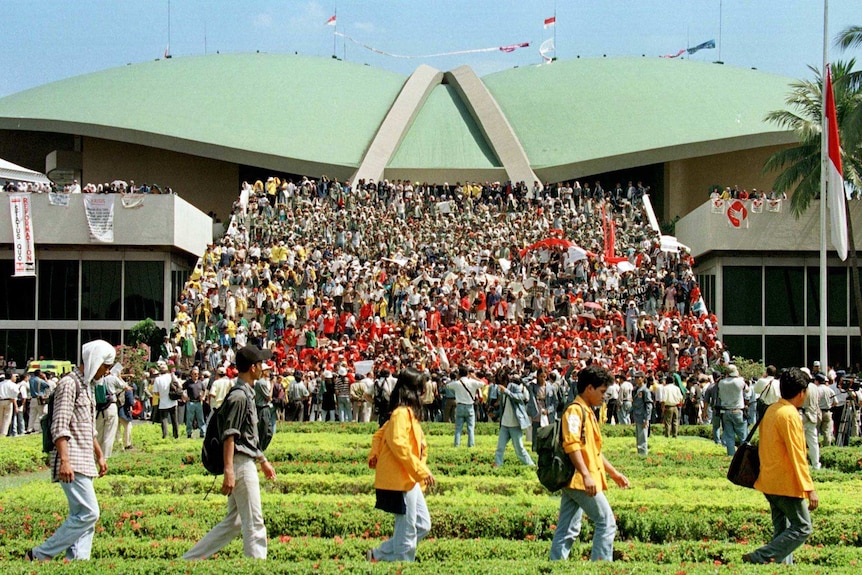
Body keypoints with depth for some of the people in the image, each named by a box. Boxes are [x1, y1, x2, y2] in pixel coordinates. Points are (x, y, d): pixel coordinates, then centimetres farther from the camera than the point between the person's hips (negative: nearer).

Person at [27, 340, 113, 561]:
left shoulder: (86, 385, 20)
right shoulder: (69, 383, -10)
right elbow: (60, 427, -18)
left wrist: (100, 455, 28)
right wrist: (65, 461, -25)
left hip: (84, 463, 10)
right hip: (72, 463, -10)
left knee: (82, 516, 6)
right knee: (88, 513, -14)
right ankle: (39, 555, -7)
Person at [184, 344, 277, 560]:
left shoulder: (247, 394, 16)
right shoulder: (239, 396, -15)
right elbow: (229, 436, -21)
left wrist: (263, 461, 30)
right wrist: (228, 471, -27)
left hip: (247, 463, 10)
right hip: (241, 464, -10)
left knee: (234, 522, 14)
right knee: (254, 523, -5)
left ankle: (189, 559, 17)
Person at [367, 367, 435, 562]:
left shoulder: (408, 413, 15)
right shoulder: (402, 413, -16)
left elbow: (379, 435, 20)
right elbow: (397, 443, -27)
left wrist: (374, 455, 4)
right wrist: (421, 470, -26)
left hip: (410, 480, 10)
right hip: (400, 480, -10)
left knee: (423, 525, 13)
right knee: (407, 530, -3)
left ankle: (379, 555, 19)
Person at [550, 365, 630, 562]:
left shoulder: (587, 412, 22)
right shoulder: (575, 410, -11)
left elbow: (594, 450, 28)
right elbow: (571, 444, -23)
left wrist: (614, 473, 27)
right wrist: (586, 475, -29)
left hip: (574, 481, 10)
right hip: (580, 480, -10)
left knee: (568, 530, 8)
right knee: (606, 523, -6)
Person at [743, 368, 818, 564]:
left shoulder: (772, 410, 10)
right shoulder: (790, 415, -18)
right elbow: (797, 456, -21)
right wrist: (809, 488, -20)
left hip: (770, 481, 9)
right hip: (786, 483, -9)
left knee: (782, 529, 14)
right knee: (802, 528, -3)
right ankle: (759, 558, -11)